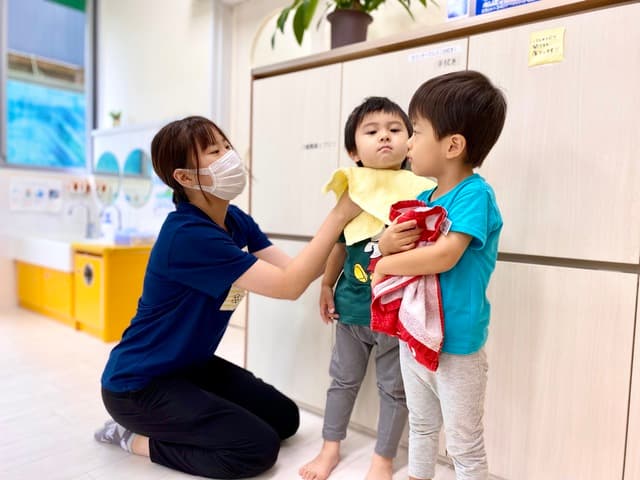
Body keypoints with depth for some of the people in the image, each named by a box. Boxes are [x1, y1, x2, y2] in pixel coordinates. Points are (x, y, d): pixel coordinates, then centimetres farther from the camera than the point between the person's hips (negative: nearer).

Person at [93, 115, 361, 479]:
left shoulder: (236, 220, -2)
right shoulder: (188, 235, -30)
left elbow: (296, 270, -10)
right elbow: (289, 285, -33)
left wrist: (347, 222, -19)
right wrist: (341, 214, -31)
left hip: (190, 365, 9)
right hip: (139, 383, -8)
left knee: (284, 418, 10)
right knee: (259, 447, -11)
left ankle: (170, 423, 18)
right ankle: (136, 438, 4)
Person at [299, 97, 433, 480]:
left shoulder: (421, 190, -12)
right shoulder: (351, 190, -3)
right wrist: (327, 286, 11)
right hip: (353, 306, 3)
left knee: (394, 388, 14)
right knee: (344, 379, 20)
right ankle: (331, 447, 41)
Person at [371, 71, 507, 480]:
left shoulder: (475, 194, -20)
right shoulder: (422, 199, 3)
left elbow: (443, 256, -32)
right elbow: (401, 249, 10)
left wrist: (384, 265, -18)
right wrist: (387, 243, -14)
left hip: (456, 345, -7)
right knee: (421, 426, 27)